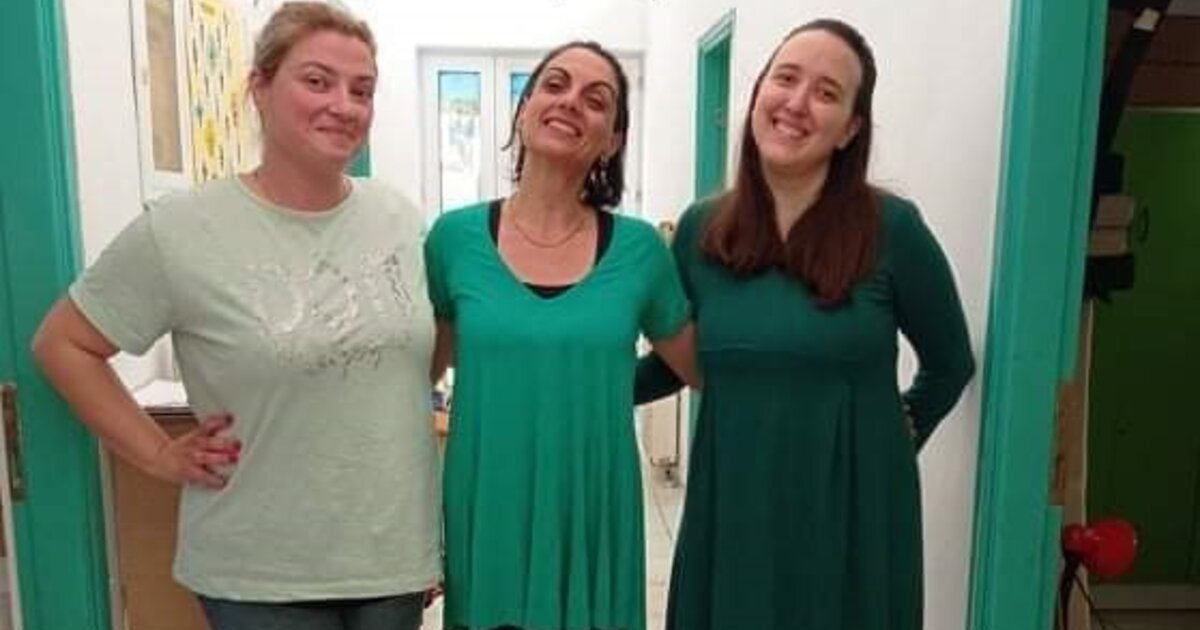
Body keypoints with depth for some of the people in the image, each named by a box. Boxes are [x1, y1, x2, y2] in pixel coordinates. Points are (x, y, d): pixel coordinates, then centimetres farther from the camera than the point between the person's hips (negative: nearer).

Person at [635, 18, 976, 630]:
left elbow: (950, 365, 5)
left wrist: (895, 435, 7)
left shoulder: (891, 228, -10)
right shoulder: (700, 229, -2)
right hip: (730, 510, 3)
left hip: (853, 511, -2)